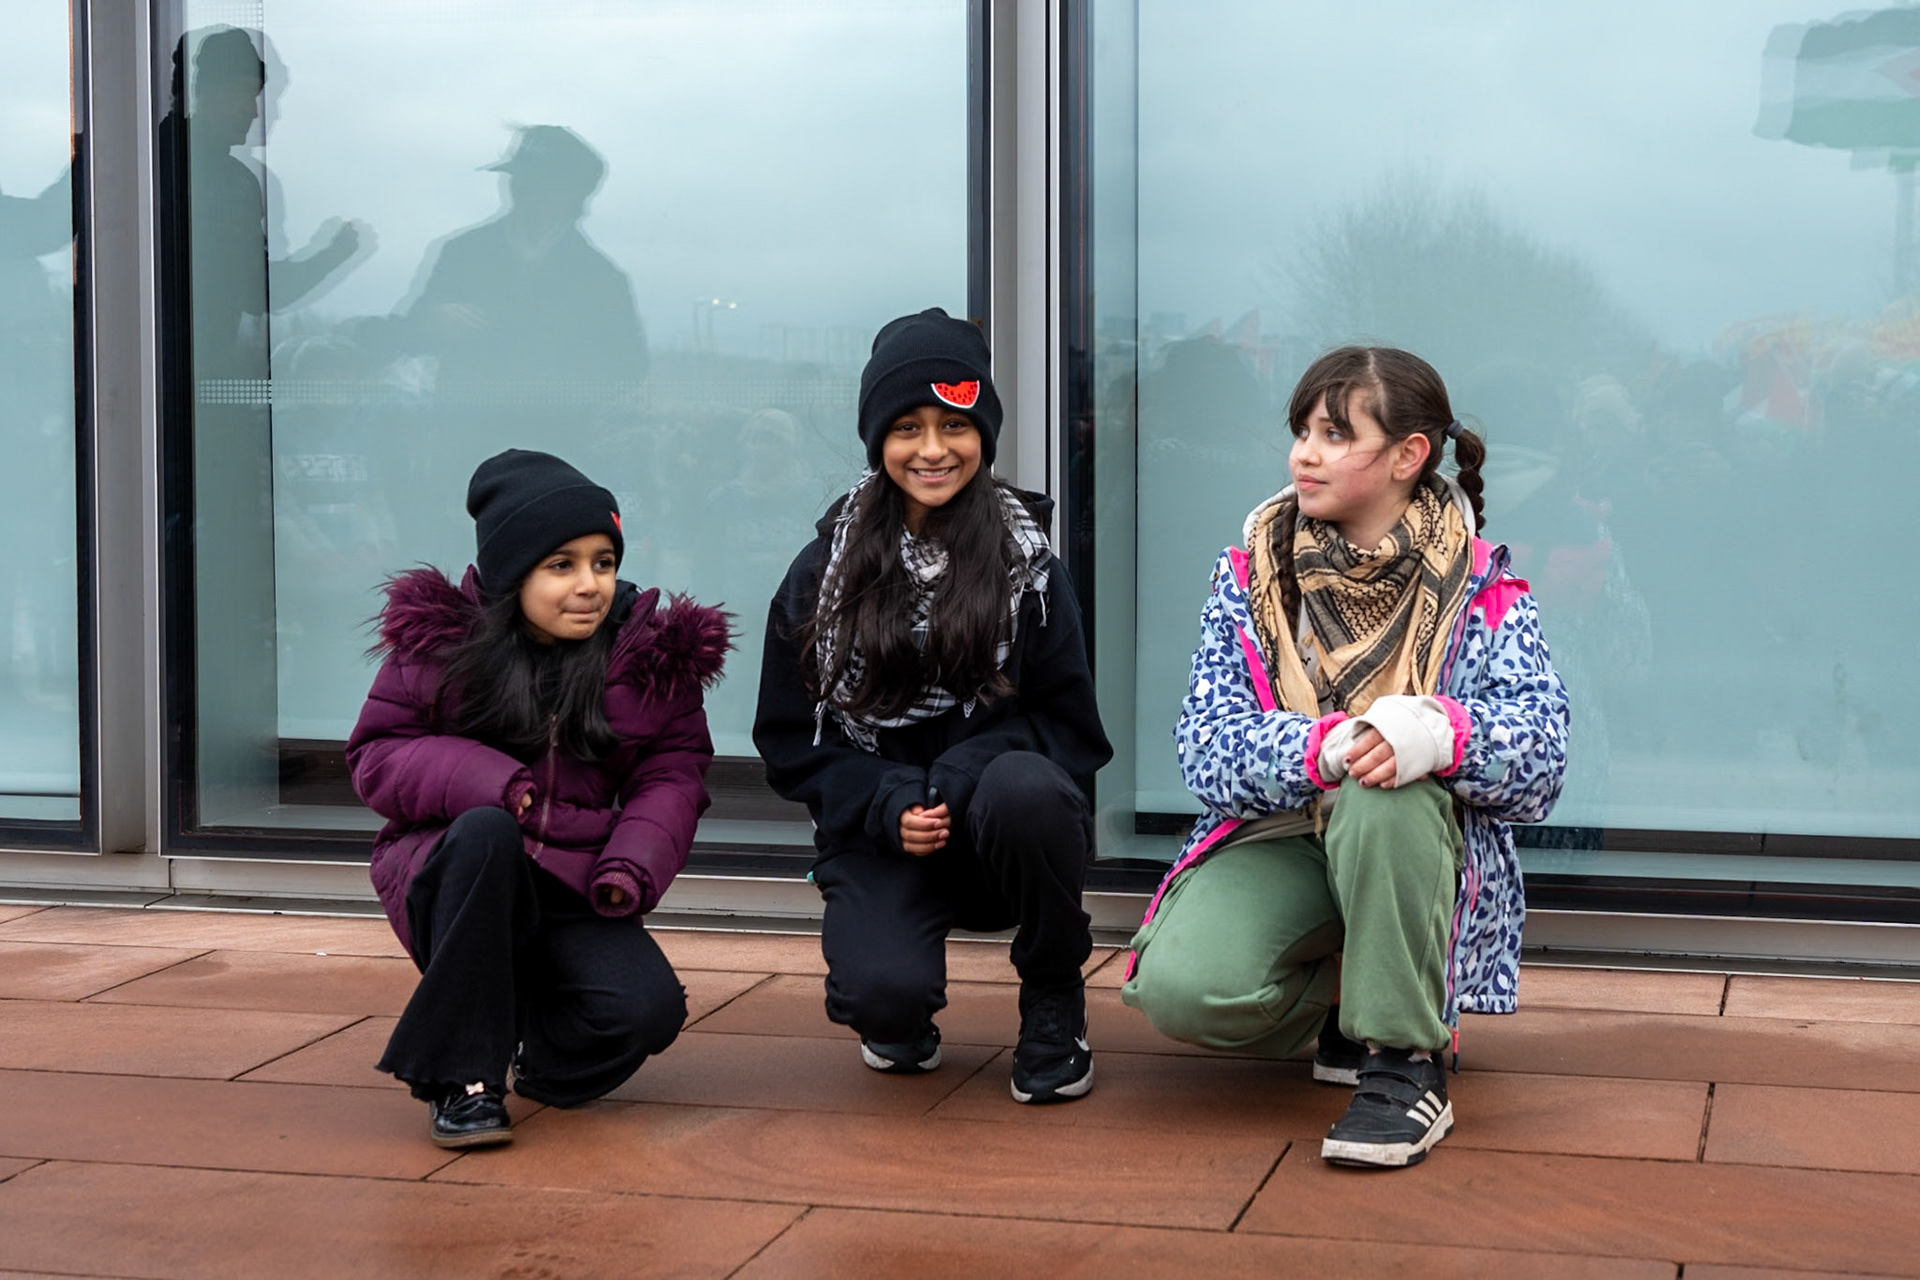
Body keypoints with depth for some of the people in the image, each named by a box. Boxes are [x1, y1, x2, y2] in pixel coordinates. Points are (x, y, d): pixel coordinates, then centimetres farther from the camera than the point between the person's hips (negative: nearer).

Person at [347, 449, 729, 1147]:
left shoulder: (651, 650, 2)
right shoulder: (441, 640, -2)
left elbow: (672, 774, 2)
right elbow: (376, 756, -2)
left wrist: (634, 864, -18)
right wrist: (480, 780, -21)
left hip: (575, 896, 2)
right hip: (458, 875, -1)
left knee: (648, 1009, -26)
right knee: (485, 831, -38)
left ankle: (528, 1035, 13)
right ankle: (461, 1077, -27)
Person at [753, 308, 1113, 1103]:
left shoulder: (1026, 564, 1)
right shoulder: (824, 573, 4)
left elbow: (1069, 728, -2)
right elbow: (789, 740, 4)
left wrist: (961, 780, -20)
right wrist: (887, 804, -15)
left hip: (1004, 831, 0)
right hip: (879, 835, 0)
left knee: (1022, 790, -37)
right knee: (885, 991, -30)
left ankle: (1054, 1004, -8)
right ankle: (903, 1018, 13)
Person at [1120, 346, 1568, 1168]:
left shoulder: (1480, 590, -3)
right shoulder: (1252, 576, 2)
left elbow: (1540, 758, -16)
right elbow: (1207, 747, -11)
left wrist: (1440, 732, -39)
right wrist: (1323, 747, -32)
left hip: (1408, 849, -2)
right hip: (1277, 841, 2)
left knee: (1386, 791, -38)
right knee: (1179, 990, -28)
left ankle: (1405, 1064, -23)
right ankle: (1344, 1006, 6)